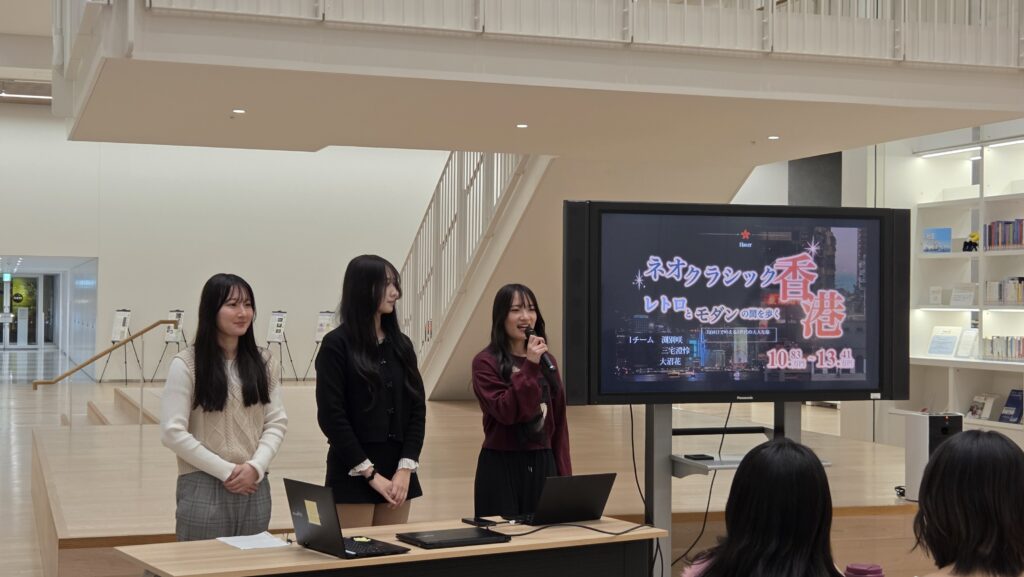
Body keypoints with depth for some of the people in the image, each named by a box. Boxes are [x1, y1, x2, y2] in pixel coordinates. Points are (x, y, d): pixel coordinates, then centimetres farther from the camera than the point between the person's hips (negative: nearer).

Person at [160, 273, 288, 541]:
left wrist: (256, 467, -10)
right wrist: (225, 471, -13)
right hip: (204, 488, -4)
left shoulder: (262, 362, 9)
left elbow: (277, 422, 7)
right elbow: (172, 432, -10)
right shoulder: (186, 364, -5)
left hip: (255, 488, 4)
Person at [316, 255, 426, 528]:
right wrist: (371, 474, -12)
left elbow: (417, 409, 7)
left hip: (397, 474, 5)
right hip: (354, 474, -5)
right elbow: (331, 416, -10)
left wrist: (405, 469, -6)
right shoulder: (336, 344, -5)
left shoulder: (401, 345, 10)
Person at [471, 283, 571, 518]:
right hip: (501, 466, -5)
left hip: (543, 464, 5)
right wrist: (529, 366, -20)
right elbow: (505, 411, -18)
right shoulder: (486, 362, -6)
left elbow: (558, 421, 12)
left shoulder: (547, 360, 12)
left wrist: (564, 473, 8)